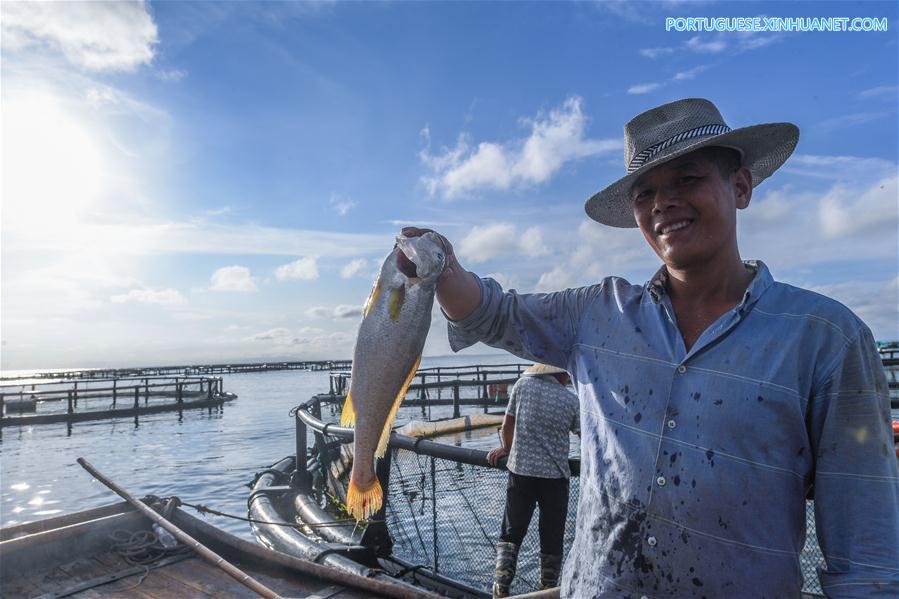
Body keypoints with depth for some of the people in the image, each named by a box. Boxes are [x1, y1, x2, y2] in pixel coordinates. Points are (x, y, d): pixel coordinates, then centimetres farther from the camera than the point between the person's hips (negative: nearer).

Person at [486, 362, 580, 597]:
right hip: (555, 476, -1)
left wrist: (506, 449, 23)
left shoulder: (523, 384, -2)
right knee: (552, 540, 14)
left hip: (521, 471, 1)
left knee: (511, 534, 13)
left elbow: (507, 426, 6)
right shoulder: (571, 400, -3)